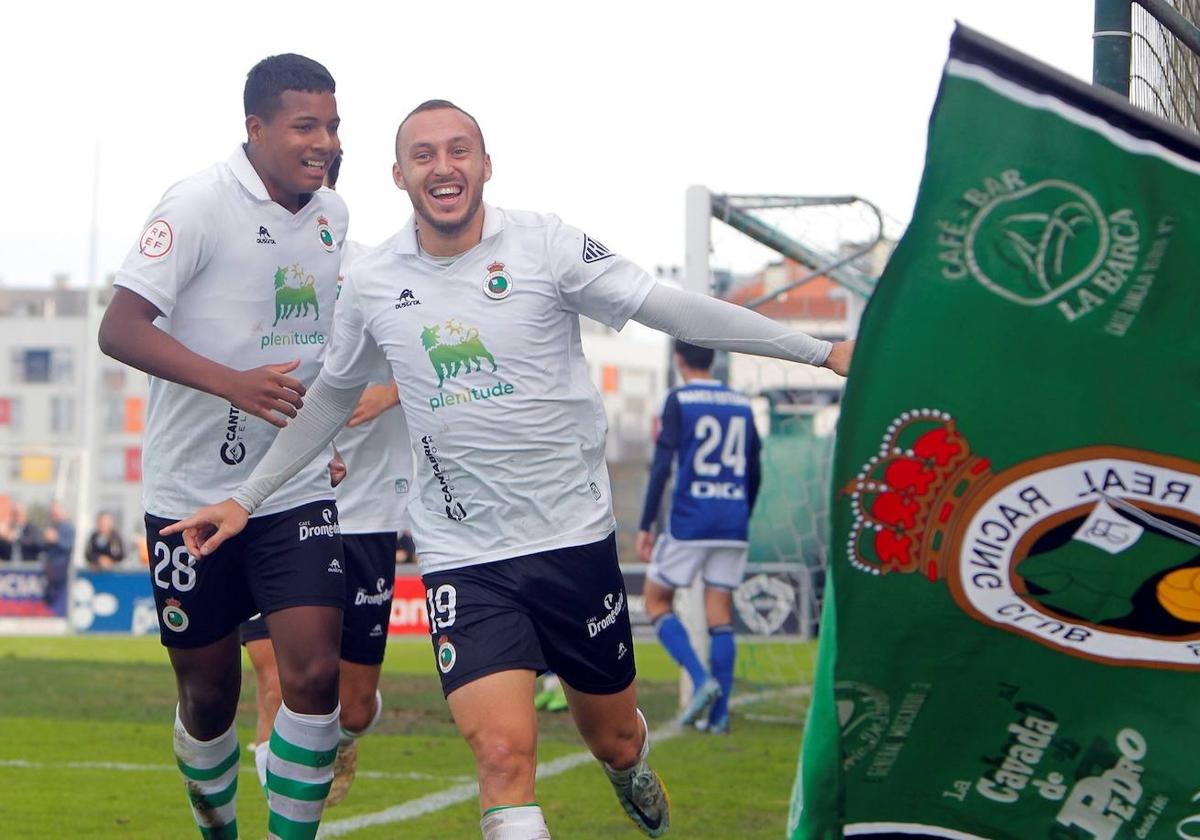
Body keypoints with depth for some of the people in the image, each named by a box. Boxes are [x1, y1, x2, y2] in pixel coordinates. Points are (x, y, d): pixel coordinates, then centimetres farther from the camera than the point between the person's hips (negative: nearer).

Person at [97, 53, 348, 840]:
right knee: (209, 689, 9)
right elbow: (120, 329, -23)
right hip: (194, 492, -4)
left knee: (314, 673, -13)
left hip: (298, 490, 4)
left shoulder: (334, 214, 5)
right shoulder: (200, 204, -14)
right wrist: (234, 382, -33)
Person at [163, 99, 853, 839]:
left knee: (612, 736, 15)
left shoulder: (544, 244, -8)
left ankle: (633, 771, 52)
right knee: (504, 753, -18)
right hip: (462, 556, 0)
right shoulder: (372, 284, 1)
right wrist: (247, 498, 17)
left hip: (575, 536, 0)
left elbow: (674, 309, -7)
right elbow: (332, 398, 17)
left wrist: (823, 350, -10)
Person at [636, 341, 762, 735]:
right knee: (721, 615, 6)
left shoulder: (679, 400, -4)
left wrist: (645, 526, -9)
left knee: (656, 601, 9)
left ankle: (701, 679, -10)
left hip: (688, 524, -5)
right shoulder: (741, 404, 12)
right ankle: (719, 714, 0)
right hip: (733, 525, 5)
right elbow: (753, 474, 15)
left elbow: (662, 467, -10)